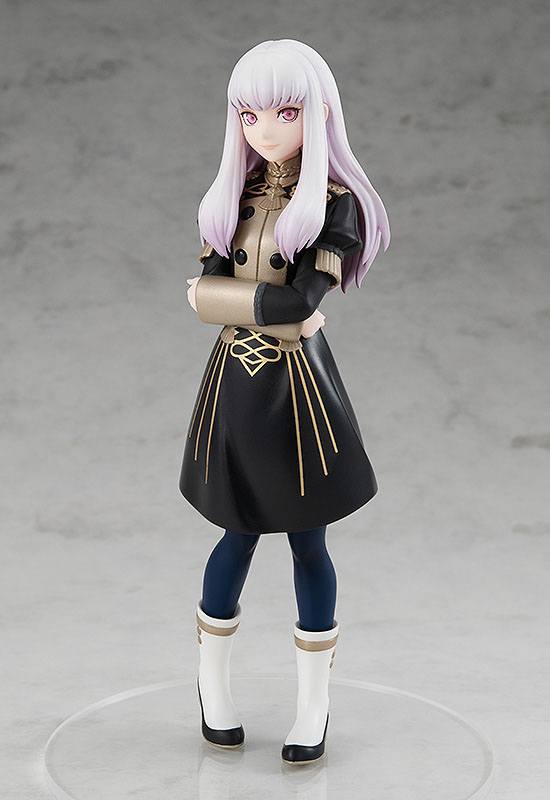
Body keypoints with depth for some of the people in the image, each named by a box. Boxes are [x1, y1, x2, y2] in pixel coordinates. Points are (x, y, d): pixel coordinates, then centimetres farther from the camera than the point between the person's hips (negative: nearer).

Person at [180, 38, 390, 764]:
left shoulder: (335, 204, -9)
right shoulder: (231, 197, 5)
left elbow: (302, 301, -20)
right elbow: (204, 292, -5)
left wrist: (221, 297, -11)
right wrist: (276, 308, -15)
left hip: (299, 388, -3)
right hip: (235, 385, 3)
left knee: (308, 543, 7)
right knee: (239, 535, 12)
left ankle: (314, 704, 20)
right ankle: (212, 682, 32)